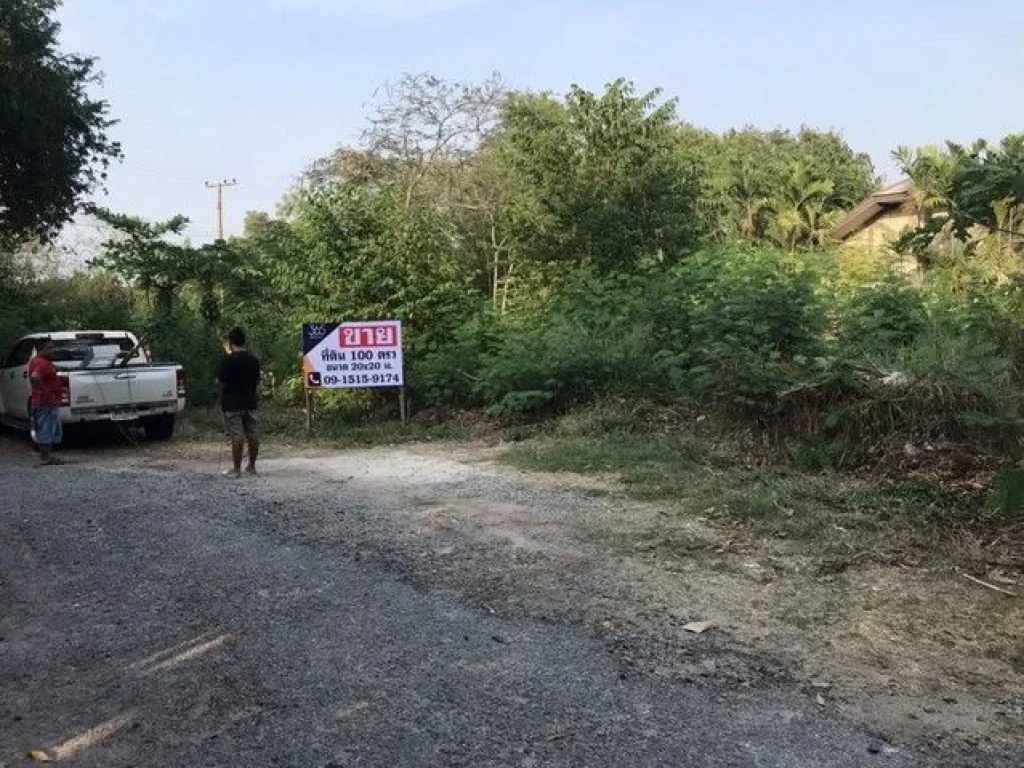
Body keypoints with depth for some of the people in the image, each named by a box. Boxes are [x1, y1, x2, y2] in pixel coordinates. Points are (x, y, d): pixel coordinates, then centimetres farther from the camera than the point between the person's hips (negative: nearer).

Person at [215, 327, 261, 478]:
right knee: (253, 436, 8)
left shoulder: (227, 360, -12)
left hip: (232, 404, -5)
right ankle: (251, 466, 17)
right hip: (251, 403, 5)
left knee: (237, 437, -3)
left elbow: (220, 382, -8)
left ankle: (236, 469, 1)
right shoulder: (253, 359, 5)